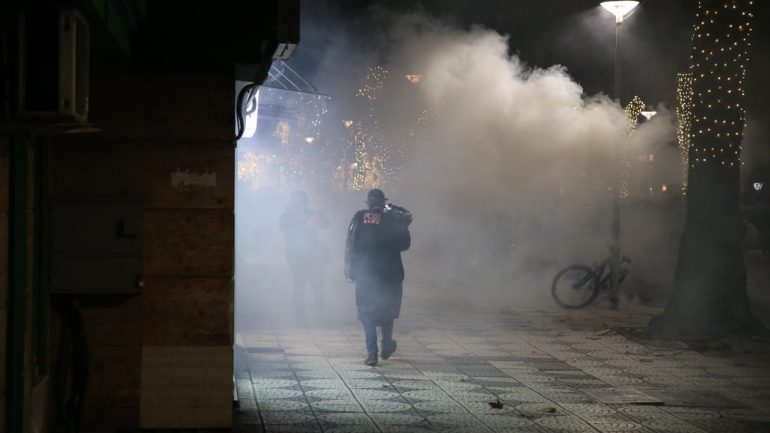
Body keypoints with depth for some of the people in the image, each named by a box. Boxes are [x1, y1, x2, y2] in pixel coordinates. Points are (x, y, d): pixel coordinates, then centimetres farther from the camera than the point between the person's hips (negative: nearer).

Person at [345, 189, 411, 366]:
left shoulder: (359, 217, 0)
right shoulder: (394, 218, -2)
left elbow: (349, 245, -2)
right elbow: (405, 244, 1)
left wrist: (349, 270, 3)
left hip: (364, 272, 0)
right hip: (390, 272, 0)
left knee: (367, 312, 4)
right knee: (388, 309, 19)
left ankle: (372, 352, -8)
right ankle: (387, 346, 29)